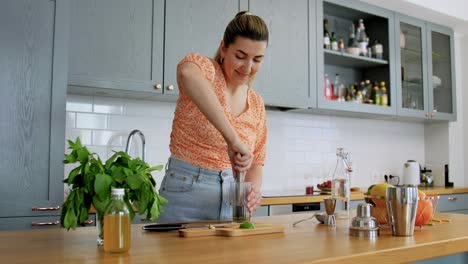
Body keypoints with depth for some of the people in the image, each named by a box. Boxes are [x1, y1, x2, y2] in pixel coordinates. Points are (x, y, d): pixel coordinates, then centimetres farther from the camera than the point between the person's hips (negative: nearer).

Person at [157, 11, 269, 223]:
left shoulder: (257, 104, 6)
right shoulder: (207, 71, -11)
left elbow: (256, 162, 9)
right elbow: (187, 72, -37)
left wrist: (254, 189, -13)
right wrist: (232, 138, -41)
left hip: (230, 202, 5)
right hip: (185, 192, -5)